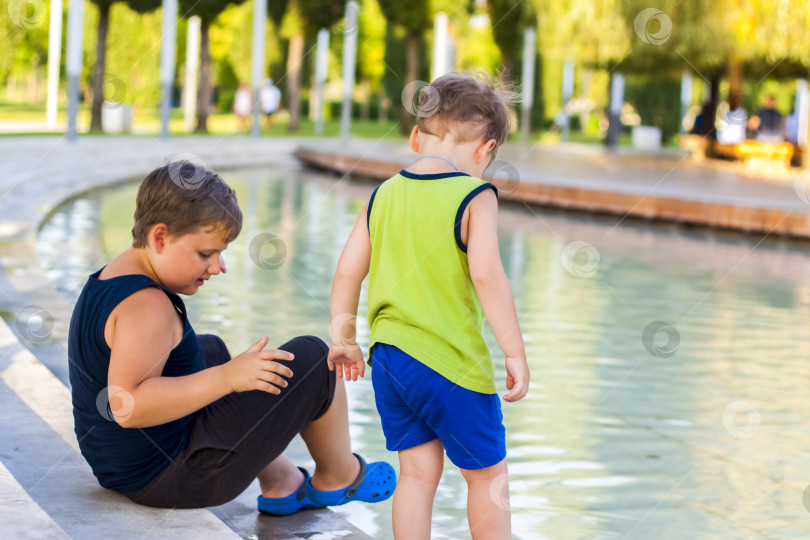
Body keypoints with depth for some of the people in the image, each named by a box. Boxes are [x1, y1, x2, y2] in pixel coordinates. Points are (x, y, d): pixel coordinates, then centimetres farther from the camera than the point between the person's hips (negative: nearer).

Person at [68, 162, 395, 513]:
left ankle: (281, 483, 33)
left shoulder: (109, 279, 7)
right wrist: (226, 378, -35)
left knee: (210, 350, 36)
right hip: (174, 478, -11)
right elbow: (127, 406, -35)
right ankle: (338, 477, 21)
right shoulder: (147, 306, -25)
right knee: (311, 359, -6)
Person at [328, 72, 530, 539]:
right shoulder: (475, 196, -11)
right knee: (488, 472, 11)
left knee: (419, 469, 14)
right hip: (452, 362, -5)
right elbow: (486, 274, -21)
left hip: (388, 356, 6)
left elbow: (348, 270, 7)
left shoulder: (384, 194, 6)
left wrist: (343, 336, 19)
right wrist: (515, 352, -17)